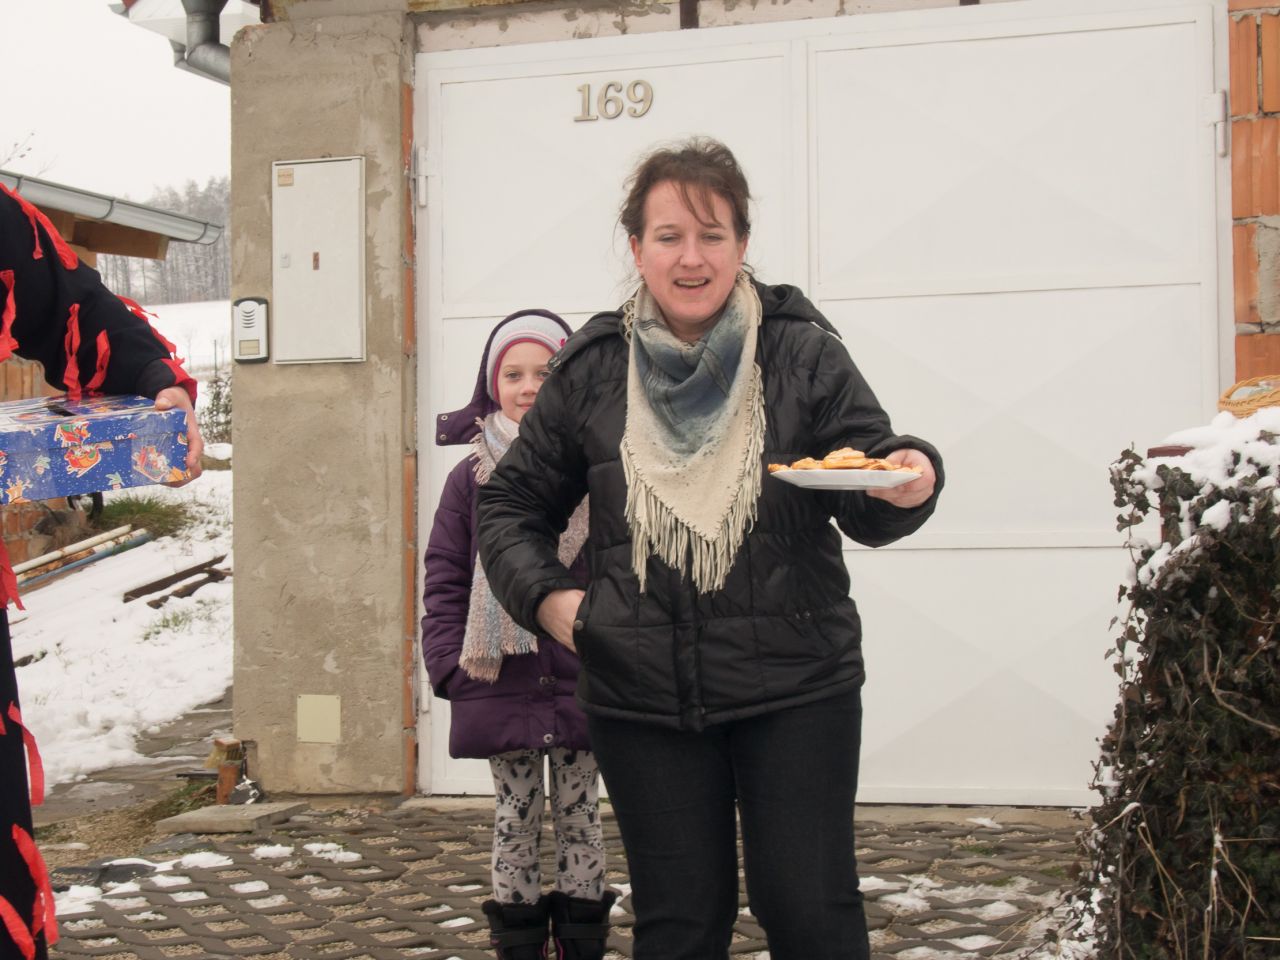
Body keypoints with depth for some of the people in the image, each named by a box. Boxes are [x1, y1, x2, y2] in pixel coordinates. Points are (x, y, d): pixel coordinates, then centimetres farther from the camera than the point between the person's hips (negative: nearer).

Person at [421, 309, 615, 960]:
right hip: (500, 685, 1)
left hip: (583, 685, -1)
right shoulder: (471, 477, 3)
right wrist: (450, 665, -5)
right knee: (514, 821, 10)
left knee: (578, 818, 11)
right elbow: (444, 582, 4)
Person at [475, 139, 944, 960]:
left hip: (794, 687, -2)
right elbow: (512, 502, 15)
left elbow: (868, 511, -2)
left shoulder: (802, 353, -3)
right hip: (643, 696, 2)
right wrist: (547, 596, 0)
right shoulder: (591, 371, 2)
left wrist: (909, 485, -24)